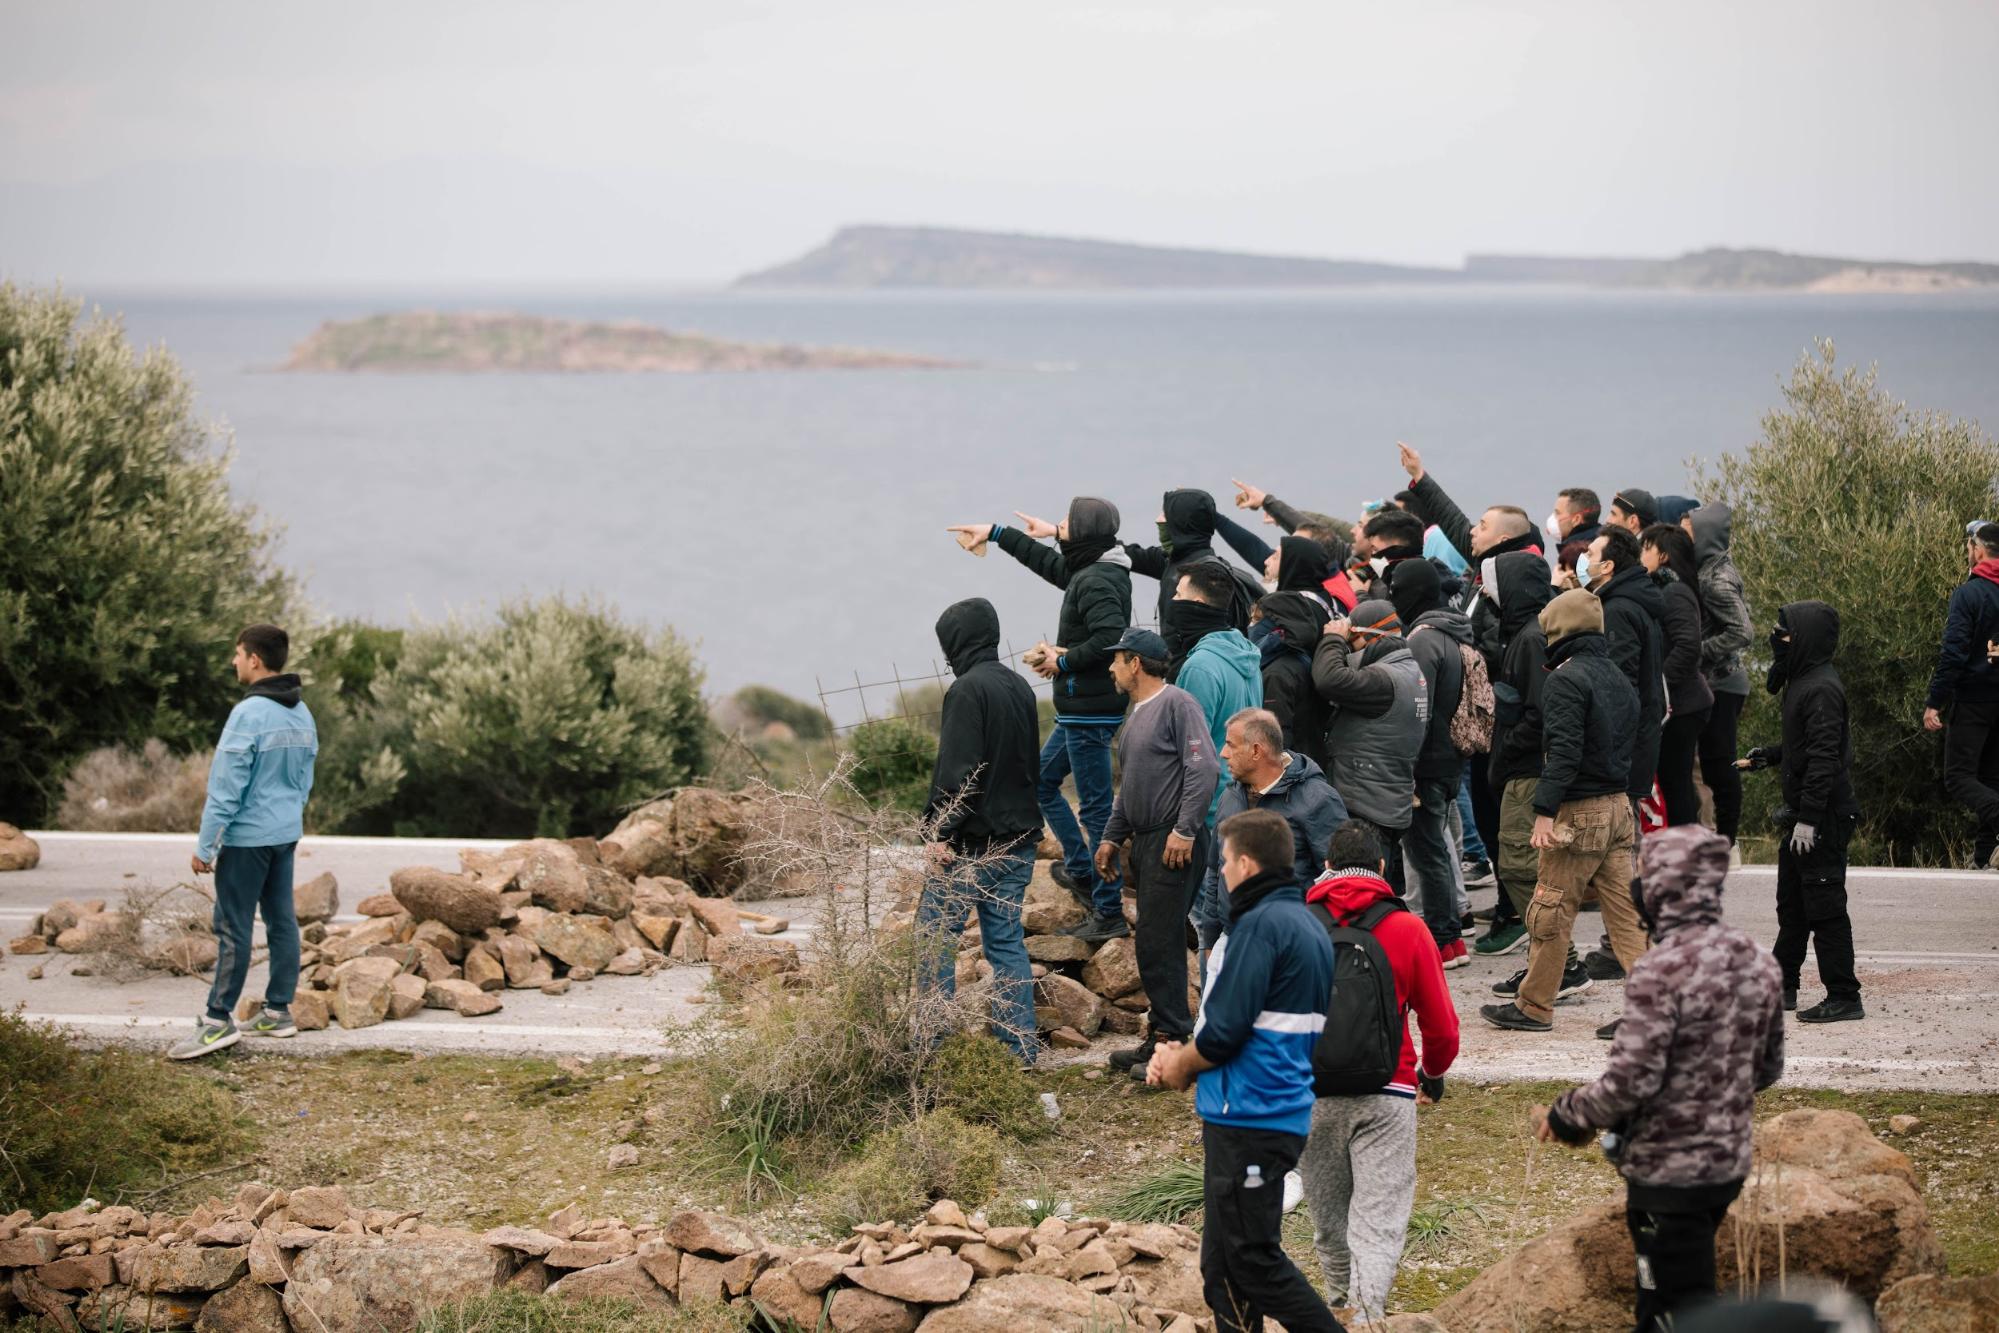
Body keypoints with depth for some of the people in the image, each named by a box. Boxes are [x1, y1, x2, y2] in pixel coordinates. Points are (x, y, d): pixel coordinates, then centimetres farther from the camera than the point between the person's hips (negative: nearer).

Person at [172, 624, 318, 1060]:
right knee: (281, 920, 12)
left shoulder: (248, 714, -18)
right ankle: (279, 1011, 16)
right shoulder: (303, 714, 7)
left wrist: (205, 847, -12)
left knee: (233, 927, -4)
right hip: (286, 833, 8)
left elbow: (226, 789, -17)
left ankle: (219, 1020, -2)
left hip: (247, 837, -8)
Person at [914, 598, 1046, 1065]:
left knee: (935, 938, 1)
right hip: (1019, 839, 8)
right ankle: (1021, 1048, 8)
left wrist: (942, 832, -17)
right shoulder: (1020, 688, 13)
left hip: (971, 845, -8)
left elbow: (958, 771, -21)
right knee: (1006, 942, 10)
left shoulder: (968, 689, -15)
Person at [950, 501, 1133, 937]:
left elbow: (1110, 638, -33)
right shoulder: (1086, 571, 10)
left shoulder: (1096, 583, -20)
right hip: (1081, 709, 11)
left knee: (1095, 807, -6)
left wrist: (1063, 661, -18)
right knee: (1041, 780, 23)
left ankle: (1109, 913, -1)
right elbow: (1049, 562, 29)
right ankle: (1081, 871, 27)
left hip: (1089, 712, -11)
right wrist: (997, 533, 34)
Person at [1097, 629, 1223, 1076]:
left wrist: (1184, 829, -23)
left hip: (1175, 843, -10)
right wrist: (1111, 837, 24)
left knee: (1158, 941, -12)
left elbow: (1205, 769, -19)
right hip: (1145, 841, 10)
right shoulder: (1136, 715, 19)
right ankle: (1160, 1036, 15)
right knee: (1154, 942, 11)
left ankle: (1173, 1036, -9)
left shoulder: (1177, 704, -11)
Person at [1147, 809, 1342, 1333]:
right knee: (1224, 1268, 13)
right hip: (1285, 1113, 10)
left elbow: (1226, 1029, -19)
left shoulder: (1261, 925, -15)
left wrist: (1182, 1065, 1)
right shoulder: (1308, 925, 16)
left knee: (1253, 1257, -6)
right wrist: (1184, 1056, 11)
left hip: (1250, 1116, -10)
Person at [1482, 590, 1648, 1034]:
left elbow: (1564, 751, -21)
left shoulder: (1566, 679, -12)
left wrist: (1545, 810, -22)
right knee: (1626, 910, 6)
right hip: (1619, 806, 8)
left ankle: (1534, 1007, 10)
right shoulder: (1618, 679, 15)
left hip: (1579, 813, -8)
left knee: (1550, 911, 2)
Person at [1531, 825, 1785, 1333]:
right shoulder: (1756, 960, 2)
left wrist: (1562, 1117, -7)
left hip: (1669, 1170, -8)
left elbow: (1629, 1082, -23)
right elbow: (1768, 1066, 12)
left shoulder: (1662, 970, -22)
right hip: (1729, 1162, 8)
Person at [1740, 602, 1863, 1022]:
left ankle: (1844, 997, -2)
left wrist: (1808, 818, -25)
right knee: (1791, 904, 19)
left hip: (1824, 818, -11)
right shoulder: (1804, 682, 12)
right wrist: (1772, 755, 15)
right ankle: (1783, 986, 29)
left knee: (1824, 907, -6)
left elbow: (1824, 756, -24)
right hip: (1805, 815, 11)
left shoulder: (1821, 689, -19)